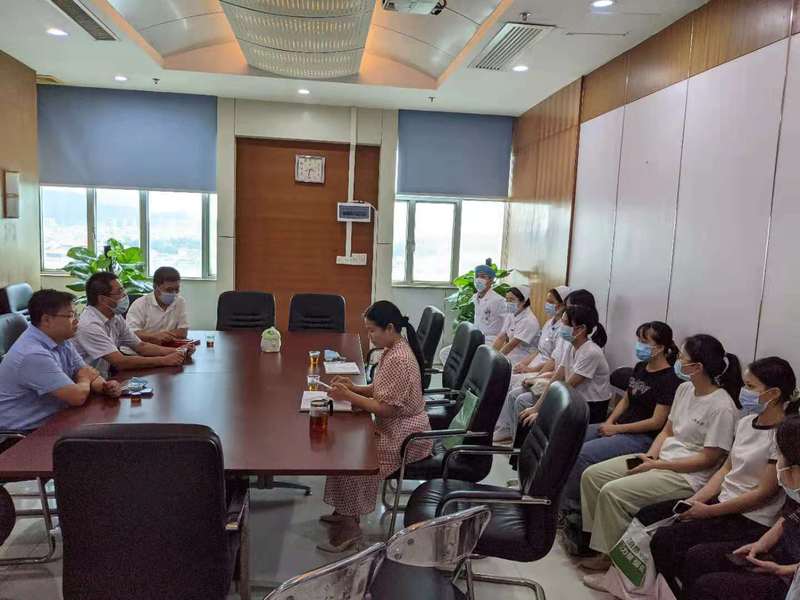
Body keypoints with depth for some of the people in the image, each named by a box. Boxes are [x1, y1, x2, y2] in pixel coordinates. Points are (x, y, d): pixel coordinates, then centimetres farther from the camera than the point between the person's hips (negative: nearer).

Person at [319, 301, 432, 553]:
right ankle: (346, 512, 15)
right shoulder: (395, 349, 6)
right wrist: (354, 388, 0)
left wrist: (349, 396, -18)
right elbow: (381, 389, 15)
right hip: (396, 427, 10)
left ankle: (349, 525, 2)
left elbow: (386, 408, -24)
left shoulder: (398, 360, -25)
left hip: (405, 435, -10)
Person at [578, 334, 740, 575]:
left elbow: (708, 459, -18)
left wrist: (656, 465, -17)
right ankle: (595, 537, 8)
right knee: (591, 476, -3)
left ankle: (612, 556, -2)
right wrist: (649, 456, -5)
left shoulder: (722, 407, -19)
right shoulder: (685, 389, 6)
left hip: (689, 475, -9)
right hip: (661, 459, 9)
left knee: (613, 492, -23)